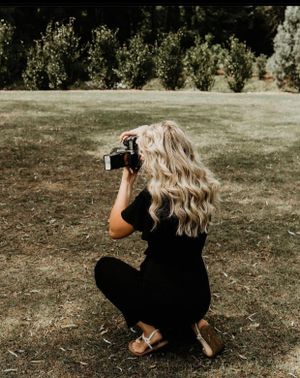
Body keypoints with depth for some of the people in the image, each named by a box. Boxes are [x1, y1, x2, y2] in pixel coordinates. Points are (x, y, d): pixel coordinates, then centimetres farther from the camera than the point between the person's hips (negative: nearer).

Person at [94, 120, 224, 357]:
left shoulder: (152, 198, -22)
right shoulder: (203, 187, -4)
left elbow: (114, 230, -5)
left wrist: (127, 180, -2)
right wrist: (145, 137, 8)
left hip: (165, 301, -6)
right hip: (200, 298, 6)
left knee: (105, 267, 19)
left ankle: (151, 331, 5)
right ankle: (195, 322, 12)